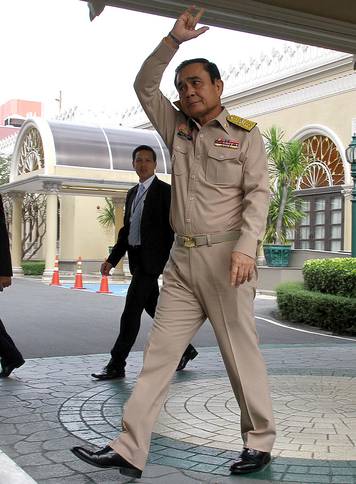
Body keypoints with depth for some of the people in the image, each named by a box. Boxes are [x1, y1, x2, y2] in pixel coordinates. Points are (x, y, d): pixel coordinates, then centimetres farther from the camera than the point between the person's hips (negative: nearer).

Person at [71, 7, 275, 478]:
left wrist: (246, 246, -19)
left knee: (242, 353, 1)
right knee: (159, 353, 2)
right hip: (181, 260, 5)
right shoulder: (178, 129, 17)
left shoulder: (245, 134, 3)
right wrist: (173, 40, 5)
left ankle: (259, 442, 16)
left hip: (224, 257, -5)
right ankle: (129, 450, 4)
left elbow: (258, 194, -6)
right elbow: (145, 86, 16)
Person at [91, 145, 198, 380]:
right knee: (154, 308, 14)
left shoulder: (164, 191, -5)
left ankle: (117, 365, -3)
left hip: (151, 259, -8)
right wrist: (112, 259, 12)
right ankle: (184, 349, 29)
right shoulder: (132, 193, 17)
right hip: (137, 258, 8)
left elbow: (172, 228, -10)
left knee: (132, 309, -9)